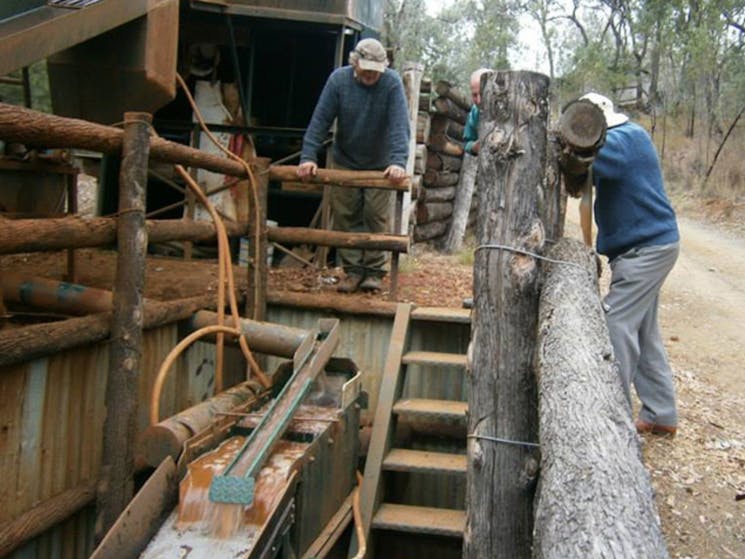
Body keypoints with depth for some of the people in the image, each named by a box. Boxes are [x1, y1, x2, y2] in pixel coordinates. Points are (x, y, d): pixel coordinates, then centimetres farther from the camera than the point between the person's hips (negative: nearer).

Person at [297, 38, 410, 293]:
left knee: (376, 216, -2)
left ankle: (373, 270, 10)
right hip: (345, 162, 2)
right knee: (344, 215, 2)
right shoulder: (338, 79, -13)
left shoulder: (392, 82, -18)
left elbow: (400, 125, -26)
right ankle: (353, 269, 12)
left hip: (380, 164, -2)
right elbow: (320, 120, -16)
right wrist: (308, 157, -25)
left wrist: (399, 162, -39)